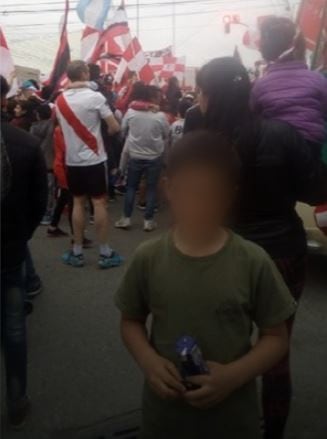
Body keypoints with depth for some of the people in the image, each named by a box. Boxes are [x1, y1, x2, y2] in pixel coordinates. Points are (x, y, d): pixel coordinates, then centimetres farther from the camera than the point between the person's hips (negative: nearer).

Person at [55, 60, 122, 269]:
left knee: (78, 203, 12)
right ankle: (105, 253, 8)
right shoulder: (95, 97, -12)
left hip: (72, 160, 5)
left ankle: (77, 253, 17)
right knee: (99, 202, 2)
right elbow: (115, 127, -12)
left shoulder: (60, 100, 4)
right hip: (94, 159, -5)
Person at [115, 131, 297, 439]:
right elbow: (131, 321, 3)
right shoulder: (148, 258, -10)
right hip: (164, 406, 1)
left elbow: (276, 337, -5)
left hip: (232, 412, -1)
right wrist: (148, 362, -13)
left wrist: (233, 375, -19)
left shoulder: (253, 262, -14)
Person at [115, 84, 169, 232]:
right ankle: (148, 220, 12)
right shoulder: (160, 116, -13)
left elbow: (123, 130, 5)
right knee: (151, 189, 8)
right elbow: (166, 135, 1)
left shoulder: (131, 112, -8)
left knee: (131, 187, 13)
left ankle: (126, 218, 16)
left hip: (134, 156, 2)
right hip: (154, 157, -1)